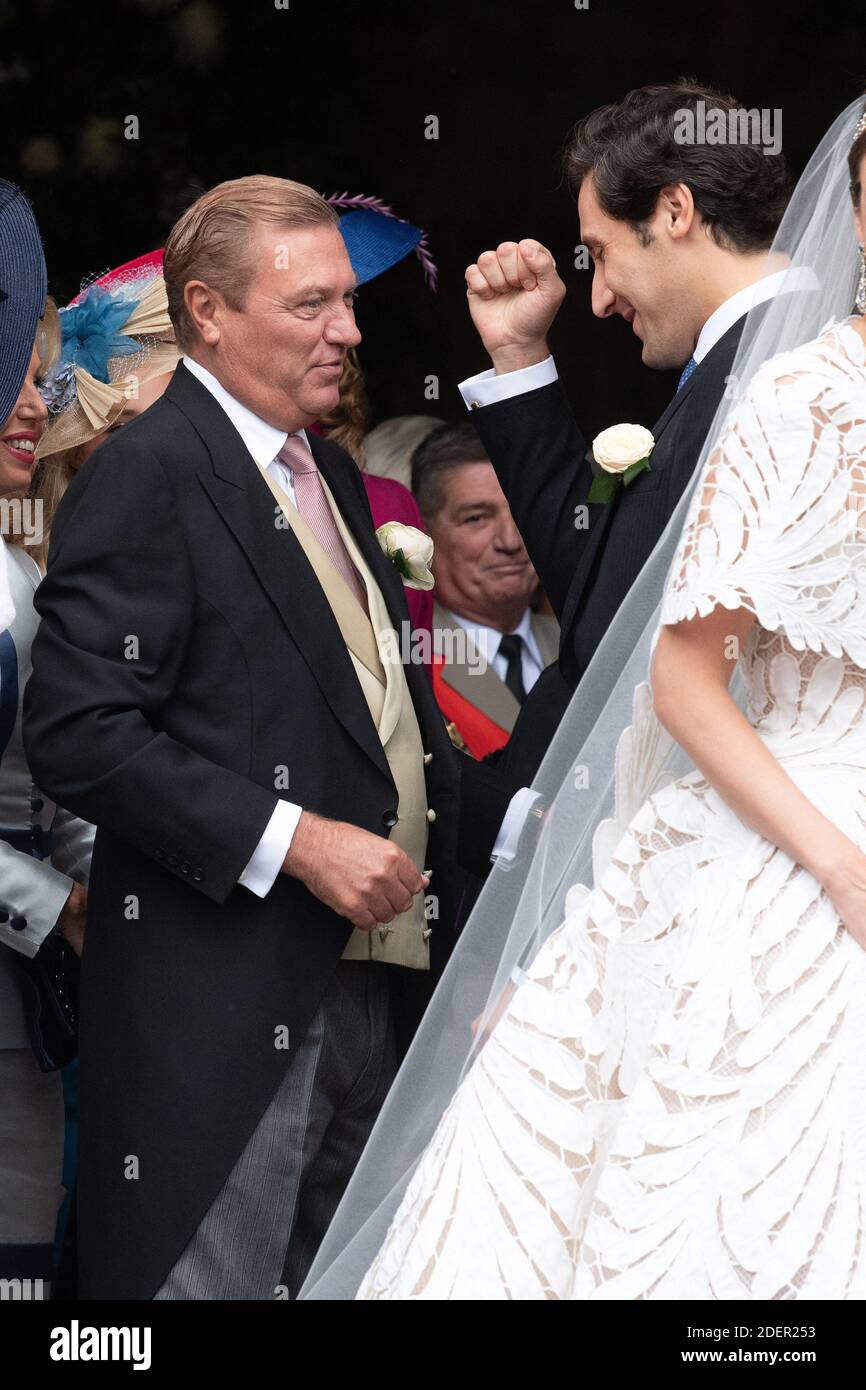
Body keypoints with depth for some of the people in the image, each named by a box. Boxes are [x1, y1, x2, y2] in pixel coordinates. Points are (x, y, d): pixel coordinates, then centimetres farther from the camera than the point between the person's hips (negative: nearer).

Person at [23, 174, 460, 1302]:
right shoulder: (149, 474, -11)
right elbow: (78, 730, -19)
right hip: (225, 1010, -9)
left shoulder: (330, 473, 18)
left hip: (365, 985, 9)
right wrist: (294, 840, -22)